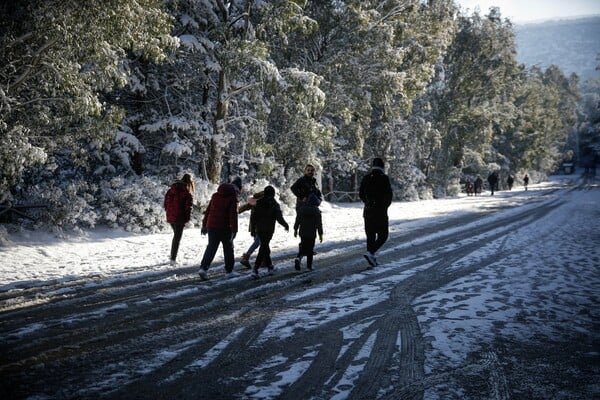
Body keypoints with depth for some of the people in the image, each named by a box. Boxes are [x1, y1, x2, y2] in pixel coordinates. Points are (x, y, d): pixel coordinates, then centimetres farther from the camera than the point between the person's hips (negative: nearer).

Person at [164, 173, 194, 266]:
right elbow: (188, 206, -13)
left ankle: (173, 256, 27)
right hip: (180, 217, -6)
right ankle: (173, 259, -2)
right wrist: (187, 218, -6)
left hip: (170, 217, 6)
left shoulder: (171, 189, 8)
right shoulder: (188, 193, -10)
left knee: (176, 235, 23)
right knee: (177, 237, 2)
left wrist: (168, 212, 17)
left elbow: (166, 201, 12)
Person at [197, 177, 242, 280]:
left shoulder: (215, 195, 12)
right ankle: (229, 271, 16)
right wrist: (234, 230, -15)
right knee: (228, 249, 11)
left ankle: (203, 268, -3)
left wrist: (204, 225, 19)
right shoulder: (233, 198, -7)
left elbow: (208, 210, 14)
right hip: (225, 228, -5)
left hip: (211, 226, 5)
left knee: (211, 248, 12)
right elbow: (233, 214, -15)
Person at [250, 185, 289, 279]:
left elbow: (253, 217, 3)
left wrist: (253, 229, 12)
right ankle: (255, 269, -17)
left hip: (259, 230, 4)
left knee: (265, 247, 20)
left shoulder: (258, 203, 3)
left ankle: (269, 266, 33)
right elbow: (279, 218, -9)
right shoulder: (275, 205, -7)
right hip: (268, 230, -4)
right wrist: (286, 225, 9)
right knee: (263, 249, -6)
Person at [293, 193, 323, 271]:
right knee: (310, 249, 7)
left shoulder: (301, 209, 1)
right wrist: (320, 234, -1)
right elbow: (319, 224, -8)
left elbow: (297, 220, 7)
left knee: (303, 247, 13)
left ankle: (298, 259, -14)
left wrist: (295, 230, 18)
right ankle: (309, 265, 8)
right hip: (312, 234, -3)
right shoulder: (317, 211, -9)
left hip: (302, 233, 3)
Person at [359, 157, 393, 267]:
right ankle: (370, 253, -16)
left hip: (368, 211, 5)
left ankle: (372, 258, 14)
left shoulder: (366, 178, 5)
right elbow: (389, 194, -11)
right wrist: (385, 205, 6)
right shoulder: (384, 178, -9)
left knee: (370, 235, 13)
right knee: (383, 235, 3)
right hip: (380, 211, -5)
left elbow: (361, 194, 9)